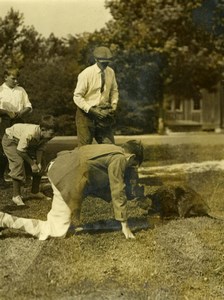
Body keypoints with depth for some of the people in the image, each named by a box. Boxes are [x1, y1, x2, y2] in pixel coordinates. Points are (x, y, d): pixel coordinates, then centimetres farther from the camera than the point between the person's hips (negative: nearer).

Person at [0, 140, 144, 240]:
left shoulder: (111, 148, 22)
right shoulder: (119, 158, -4)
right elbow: (118, 192, -6)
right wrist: (125, 225, -1)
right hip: (68, 178, -10)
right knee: (57, 233, -5)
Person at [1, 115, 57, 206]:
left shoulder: (45, 135, -22)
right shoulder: (30, 134, -43)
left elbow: (40, 149, -13)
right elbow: (20, 150, -34)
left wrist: (38, 162, -27)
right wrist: (32, 164, -26)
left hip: (27, 143, 8)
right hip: (10, 139, -7)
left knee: (40, 163, 3)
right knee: (19, 163, -26)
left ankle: (35, 191, 16)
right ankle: (16, 195, -18)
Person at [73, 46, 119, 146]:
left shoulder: (111, 72, 2)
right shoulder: (86, 74, -14)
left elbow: (114, 91, 16)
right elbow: (77, 97, -13)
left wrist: (113, 106, -1)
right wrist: (91, 110, -21)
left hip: (103, 114, 5)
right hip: (86, 113, -4)